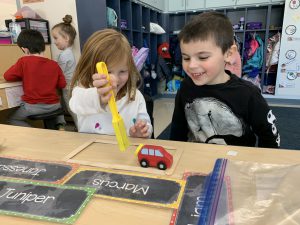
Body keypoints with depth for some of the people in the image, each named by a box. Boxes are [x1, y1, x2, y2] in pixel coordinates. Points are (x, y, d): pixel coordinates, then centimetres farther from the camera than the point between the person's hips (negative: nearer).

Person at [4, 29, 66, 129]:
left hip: (33, 106, -3)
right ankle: (60, 125, 13)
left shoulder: (23, 61, -9)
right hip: (53, 105, 4)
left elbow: (7, 76, -2)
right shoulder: (54, 64, -1)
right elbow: (62, 84, 3)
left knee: (12, 119, 23)